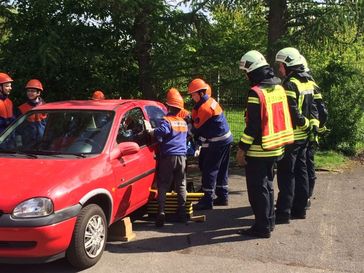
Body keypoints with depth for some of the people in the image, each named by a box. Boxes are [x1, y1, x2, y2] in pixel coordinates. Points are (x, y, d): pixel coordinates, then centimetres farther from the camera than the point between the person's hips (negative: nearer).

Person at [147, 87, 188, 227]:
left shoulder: (166, 121, -9)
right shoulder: (183, 122, 14)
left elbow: (159, 133, -28)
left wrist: (150, 130, -11)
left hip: (168, 157, -6)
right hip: (181, 157, 6)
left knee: (163, 186, -2)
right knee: (181, 185, 12)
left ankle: (161, 212, -11)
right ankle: (182, 212, 15)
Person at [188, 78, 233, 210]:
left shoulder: (204, 107, -19)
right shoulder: (211, 101, 10)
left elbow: (196, 127, -9)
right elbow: (198, 123, 15)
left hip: (217, 142, -10)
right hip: (226, 139, 10)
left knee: (209, 170, -5)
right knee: (221, 170, 16)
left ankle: (207, 200, -2)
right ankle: (223, 196, 24)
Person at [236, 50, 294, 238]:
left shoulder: (256, 92, -18)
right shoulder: (279, 88, 7)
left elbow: (253, 125, -20)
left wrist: (242, 149, -12)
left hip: (258, 151, -8)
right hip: (276, 148, 8)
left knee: (257, 189, 2)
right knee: (267, 185, 20)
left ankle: (262, 227, 8)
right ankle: (269, 221, 29)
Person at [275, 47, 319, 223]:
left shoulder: (290, 84, -17)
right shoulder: (308, 83, 12)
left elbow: (291, 113, -21)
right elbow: (312, 108, 14)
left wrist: (306, 124, -8)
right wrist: (313, 124, 10)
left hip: (291, 136, -9)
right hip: (303, 136, 9)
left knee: (286, 174, -4)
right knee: (300, 171, 15)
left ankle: (283, 213, -1)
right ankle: (299, 209, 24)